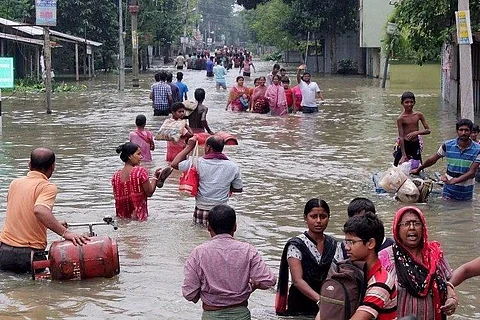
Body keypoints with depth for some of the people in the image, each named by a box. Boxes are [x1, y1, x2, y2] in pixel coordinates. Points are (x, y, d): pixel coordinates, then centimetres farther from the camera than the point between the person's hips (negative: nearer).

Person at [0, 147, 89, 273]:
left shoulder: (15, 183, 11)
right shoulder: (48, 187, -8)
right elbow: (39, 210, -29)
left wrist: (55, 224, 30)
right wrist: (65, 232, -29)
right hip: (31, 255, -5)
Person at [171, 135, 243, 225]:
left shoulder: (199, 163, -5)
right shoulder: (233, 167, -1)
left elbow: (174, 164, 7)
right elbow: (239, 189, 12)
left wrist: (189, 147, 12)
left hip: (200, 214, -1)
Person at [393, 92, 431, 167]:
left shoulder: (419, 115, 1)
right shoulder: (400, 118, -10)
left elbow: (428, 130, 3)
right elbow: (401, 137, -13)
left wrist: (416, 132, -17)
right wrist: (403, 155, -18)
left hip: (416, 144, 4)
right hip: (405, 144, -3)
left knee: (417, 167, 6)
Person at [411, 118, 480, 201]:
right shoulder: (448, 145, -4)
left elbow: (472, 172, -13)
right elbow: (433, 160, 10)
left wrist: (452, 181, -23)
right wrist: (418, 169, 21)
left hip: (466, 193, -1)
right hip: (449, 191, 1)